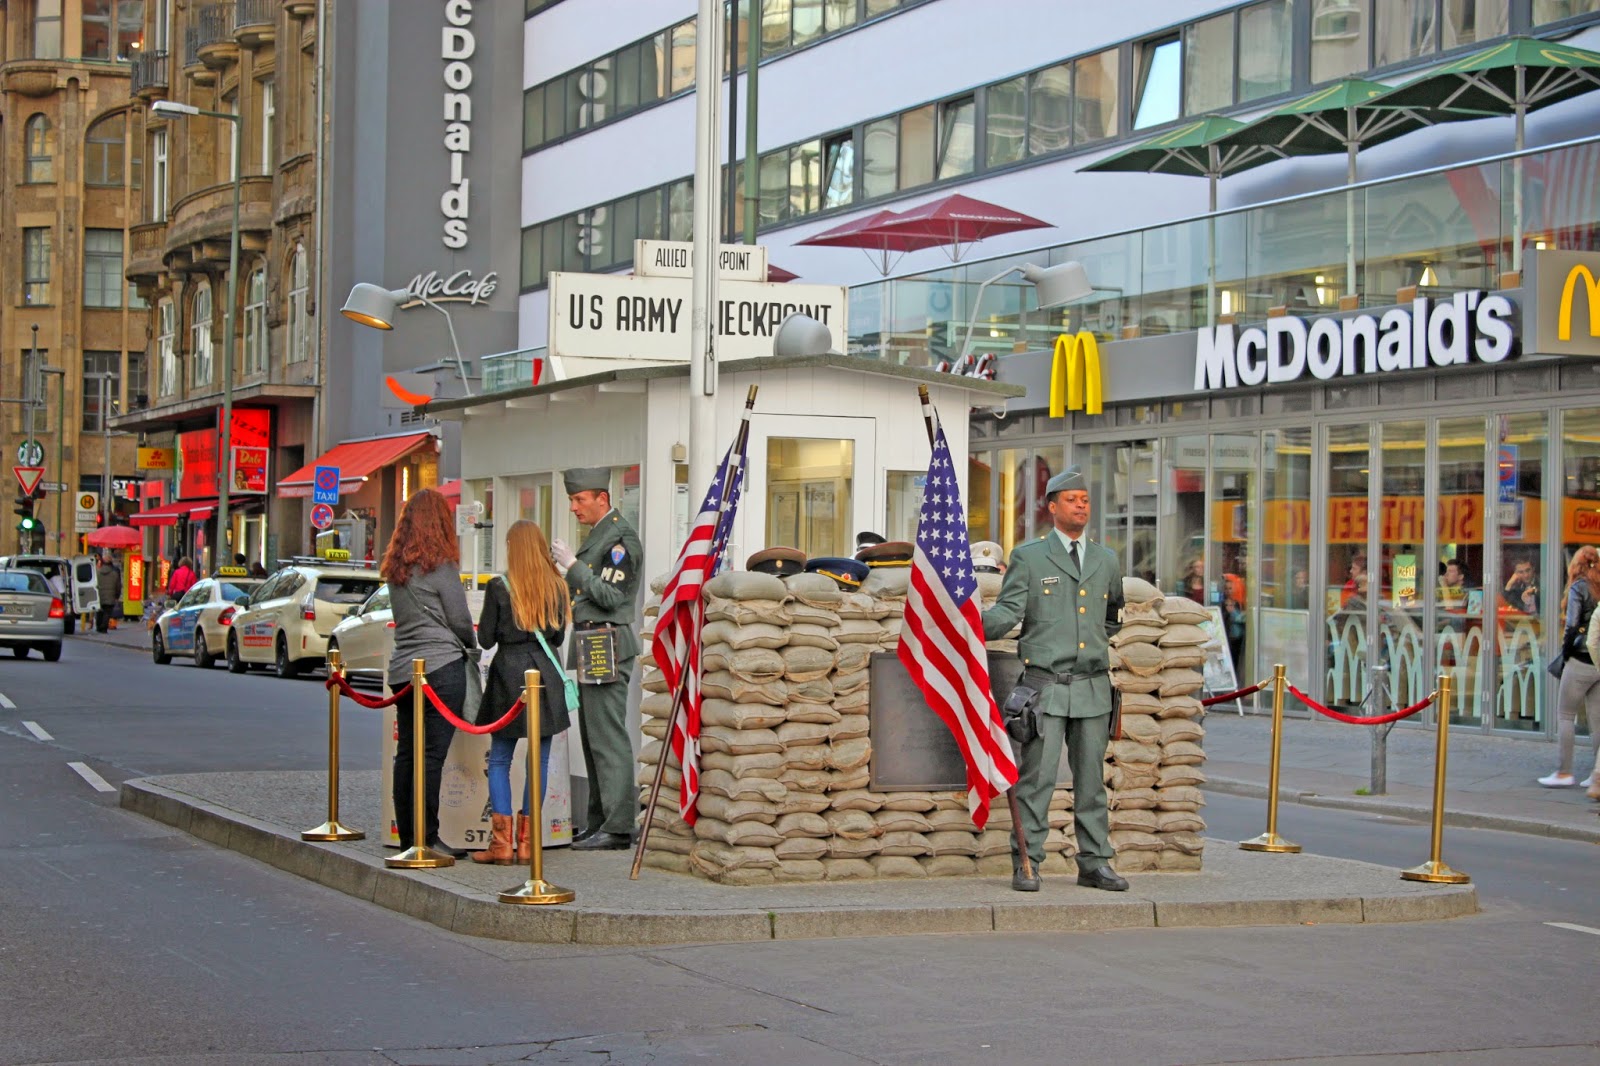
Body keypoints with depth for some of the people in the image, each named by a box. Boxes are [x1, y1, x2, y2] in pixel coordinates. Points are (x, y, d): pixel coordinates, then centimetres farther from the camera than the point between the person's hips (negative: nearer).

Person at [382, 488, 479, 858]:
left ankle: (407, 836, 14)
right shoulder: (440, 565, -9)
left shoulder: (395, 567, 11)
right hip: (442, 667, -7)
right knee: (432, 754, -6)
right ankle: (427, 838, -5)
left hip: (402, 668, 7)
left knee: (406, 754, 9)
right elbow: (460, 620, -5)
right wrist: (471, 646, 16)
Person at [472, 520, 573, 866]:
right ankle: (527, 843, 7)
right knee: (540, 761, 7)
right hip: (546, 675, 3)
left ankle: (501, 843, -1)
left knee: (499, 761, 5)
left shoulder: (499, 587, -7)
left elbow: (486, 639, -2)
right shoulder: (557, 587, 3)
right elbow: (559, 636, 10)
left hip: (510, 673, -3)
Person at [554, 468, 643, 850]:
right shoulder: (596, 535, 19)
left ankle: (618, 827, -11)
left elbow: (610, 596, -18)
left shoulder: (621, 538, -12)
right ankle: (600, 821, 17)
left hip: (607, 644, -10)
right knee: (593, 737, 12)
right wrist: (565, 571, 11)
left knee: (609, 739, -11)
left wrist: (572, 565, -18)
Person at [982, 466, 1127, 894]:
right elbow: (1008, 613, -5)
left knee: (1092, 780, 7)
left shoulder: (1106, 560, 15)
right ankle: (1026, 864, 0)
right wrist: (971, 624, -21)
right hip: (1045, 683, -4)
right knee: (1036, 778, -6)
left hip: (1093, 686, 4)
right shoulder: (1028, 557, 3)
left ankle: (1095, 863, 12)